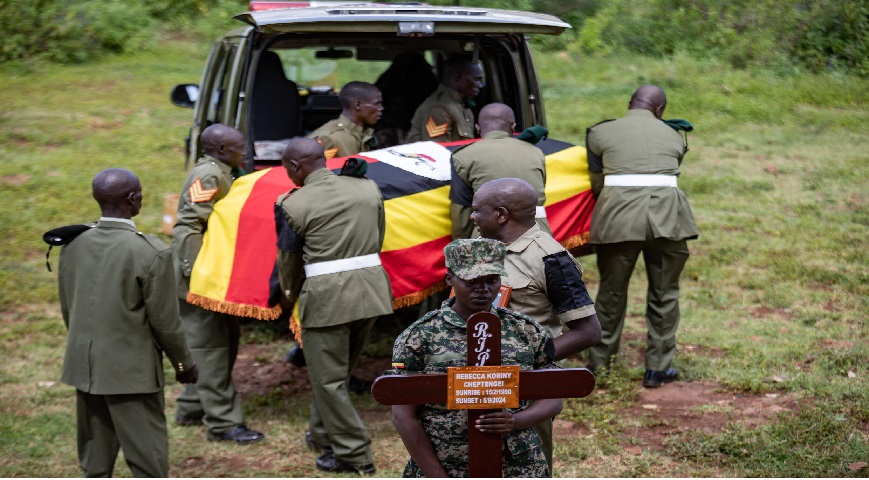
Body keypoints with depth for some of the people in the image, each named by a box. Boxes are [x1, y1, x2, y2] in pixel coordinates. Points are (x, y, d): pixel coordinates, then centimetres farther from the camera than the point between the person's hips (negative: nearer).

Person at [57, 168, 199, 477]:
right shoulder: (151, 252, -18)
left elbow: (66, 309, 9)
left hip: (84, 367, 6)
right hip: (131, 371, -6)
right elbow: (165, 320, -12)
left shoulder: (73, 245, 0)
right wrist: (184, 364, 3)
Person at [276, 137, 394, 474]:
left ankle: (354, 455, 7)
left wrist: (291, 295, 21)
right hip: (371, 290, 6)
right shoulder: (368, 188, 6)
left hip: (326, 296, -6)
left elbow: (288, 260, 2)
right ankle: (324, 434, 35)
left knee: (329, 379, 5)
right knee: (339, 370, 22)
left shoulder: (293, 204, -8)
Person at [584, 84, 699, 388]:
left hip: (619, 214, 0)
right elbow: (669, 174, 15)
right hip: (666, 213, 0)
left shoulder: (600, 133, 13)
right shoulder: (673, 136, 18)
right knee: (664, 292, 12)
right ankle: (657, 368, 16)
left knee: (612, 290, 13)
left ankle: (599, 362, 24)